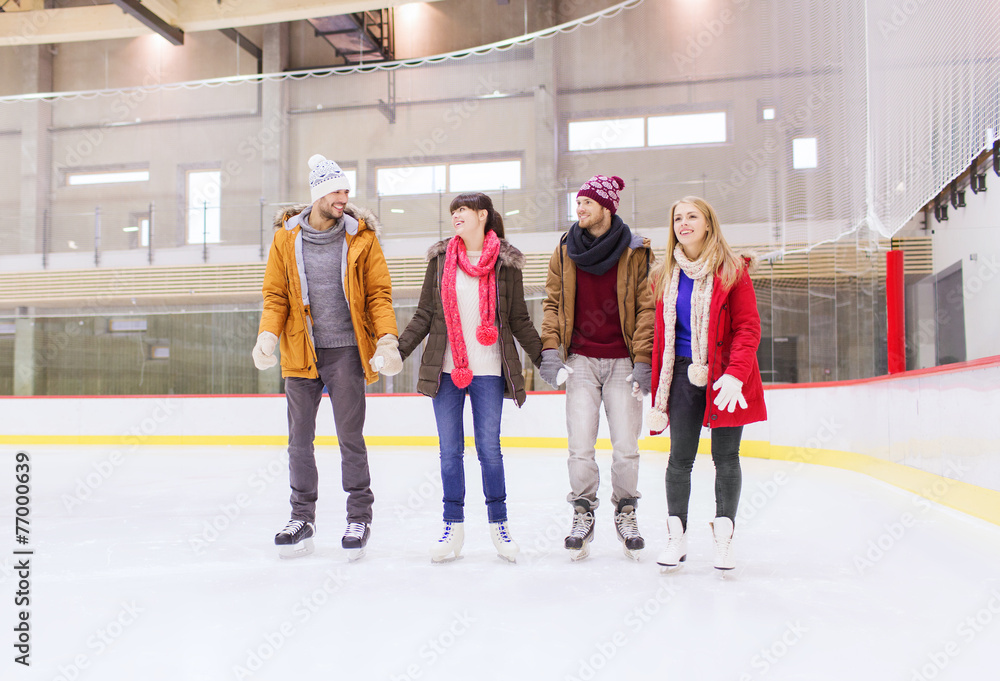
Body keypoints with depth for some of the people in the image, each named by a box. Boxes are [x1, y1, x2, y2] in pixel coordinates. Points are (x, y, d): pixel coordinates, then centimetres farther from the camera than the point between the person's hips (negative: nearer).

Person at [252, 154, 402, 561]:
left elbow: (379, 293, 0)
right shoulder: (286, 237, 4)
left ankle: (359, 516, 16)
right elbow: (276, 295, 7)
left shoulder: (361, 237, 0)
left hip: (345, 351, -2)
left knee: (350, 438, 0)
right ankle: (303, 517, 24)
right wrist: (268, 335, -9)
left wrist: (387, 338, -13)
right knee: (299, 440, 9)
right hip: (300, 352, 2)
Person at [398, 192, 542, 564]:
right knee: (450, 450, 7)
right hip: (446, 368, 2)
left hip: (488, 370, -2)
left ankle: (499, 524, 18)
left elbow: (519, 320, 6)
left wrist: (545, 359, 1)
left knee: (489, 449, 3)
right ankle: (453, 527, 17)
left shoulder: (505, 261, 2)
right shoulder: (440, 257, 7)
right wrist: (396, 351, 1)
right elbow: (424, 315, 9)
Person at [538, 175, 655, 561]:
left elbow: (647, 308, -1)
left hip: (623, 362, -1)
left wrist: (643, 360, -7)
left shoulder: (635, 253, -1)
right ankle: (583, 514, 14)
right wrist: (549, 349, -3)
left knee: (626, 445, 2)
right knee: (580, 444, -3)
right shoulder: (565, 252, 7)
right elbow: (553, 303, 9)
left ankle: (626, 513, 21)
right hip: (581, 360, 2)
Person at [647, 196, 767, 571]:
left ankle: (723, 539, 15)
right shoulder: (666, 275, 9)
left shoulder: (732, 271, -3)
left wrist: (734, 374, -21)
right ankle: (676, 537, 16)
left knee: (725, 456, 4)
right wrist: (654, 380, 7)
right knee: (680, 457, 4)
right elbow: (661, 333, 11)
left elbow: (748, 328, -8)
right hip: (684, 375, 3)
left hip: (725, 377, -3)